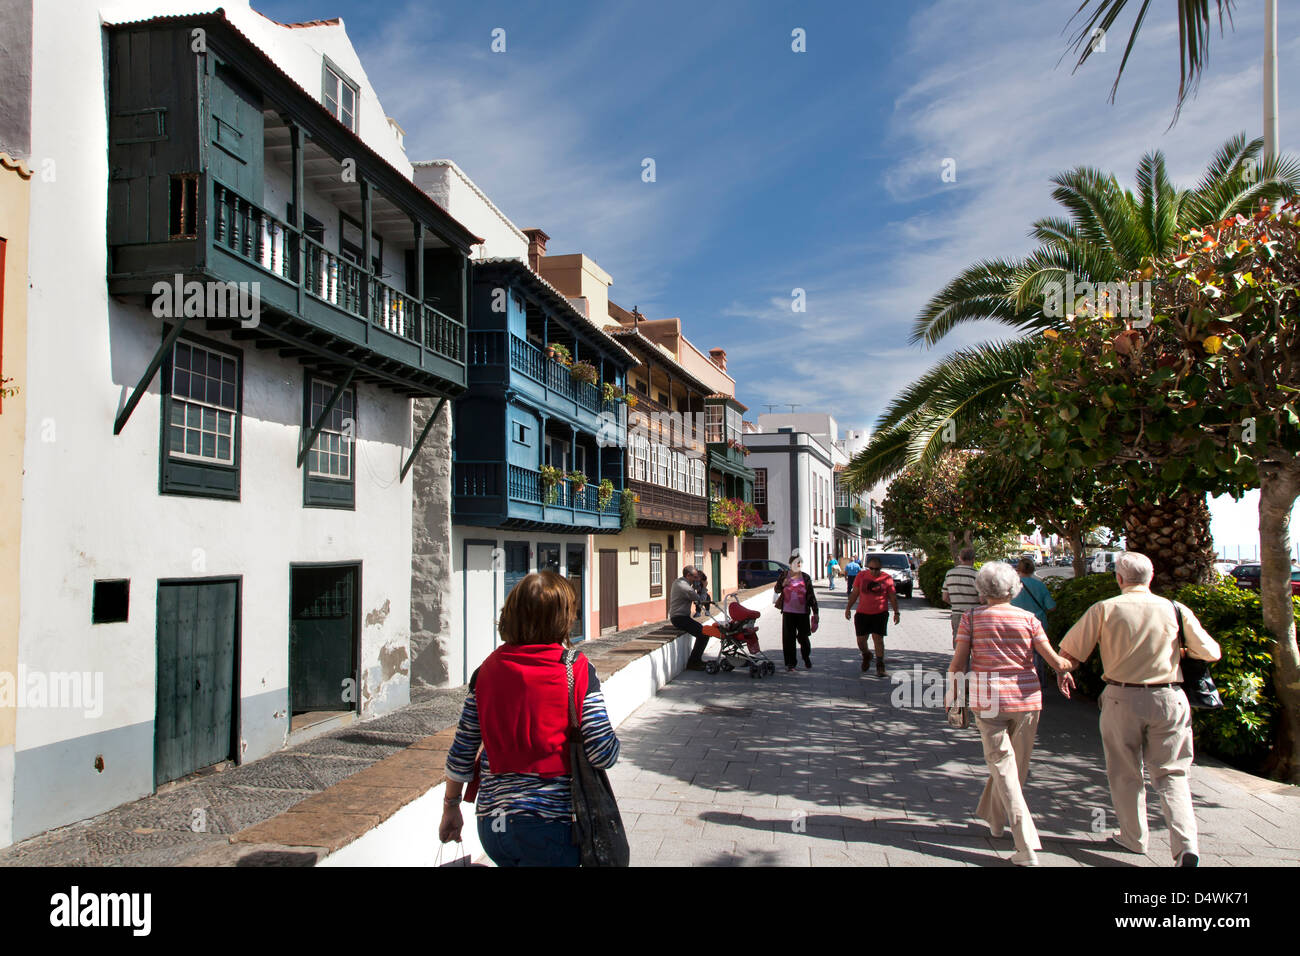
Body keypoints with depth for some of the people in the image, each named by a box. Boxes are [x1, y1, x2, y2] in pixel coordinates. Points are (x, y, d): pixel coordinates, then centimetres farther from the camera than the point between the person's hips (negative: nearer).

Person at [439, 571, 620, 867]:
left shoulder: (487, 670, 1)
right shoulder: (578, 671, -11)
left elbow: (461, 752, 5)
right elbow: (603, 755, -14)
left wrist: (451, 807, 18)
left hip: (491, 823, 5)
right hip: (550, 824, -4)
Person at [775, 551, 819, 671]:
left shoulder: (806, 578, 1)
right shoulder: (783, 575, 2)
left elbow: (811, 596, 3)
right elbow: (776, 590, 9)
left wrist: (815, 612, -1)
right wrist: (782, 584, -13)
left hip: (803, 613, 0)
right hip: (788, 613, 0)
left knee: (803, 637, 6)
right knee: (788, 638, 0)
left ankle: (807, 657, 32)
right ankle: (790, 662, 10)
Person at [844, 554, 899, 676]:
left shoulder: (887, 578, -2)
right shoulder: (862, 576, 2)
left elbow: (893, 597, 4)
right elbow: (854, 593, 9)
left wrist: (896, 612, 0)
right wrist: (848, 608, 7)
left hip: (880, 614, -2)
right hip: (862, 613, 2)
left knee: (878, 639, -9)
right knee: (861, 640, 6)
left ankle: (880, 667, 0)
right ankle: (866, 655, 38)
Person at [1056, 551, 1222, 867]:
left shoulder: (1105, 609, -6)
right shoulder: (1176, 610, -2)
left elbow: (1070, 651, -4)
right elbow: (1211, 652, 6)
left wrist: (1064, 672, 17)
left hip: (1122, 699, -1)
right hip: (1167, 699, 1)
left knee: (1125, 773, 15)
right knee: (1170, 773, 12)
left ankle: (1133, 837, 26)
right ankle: (1186, 844, -2)